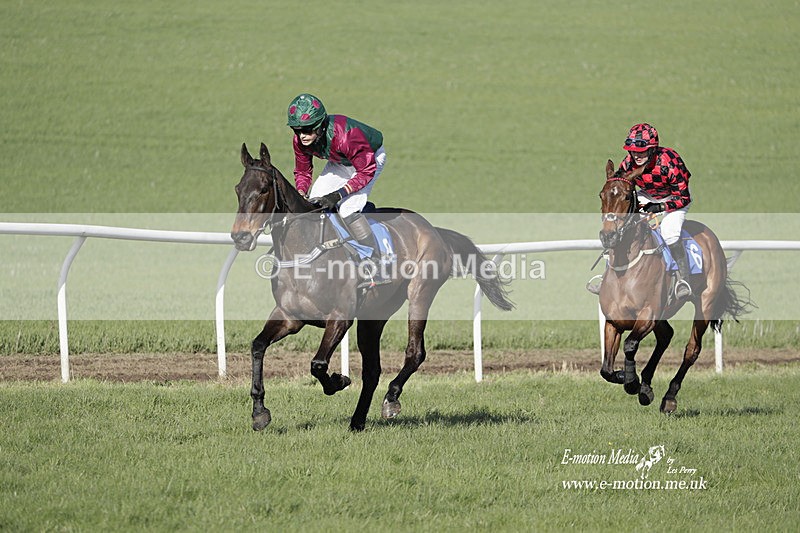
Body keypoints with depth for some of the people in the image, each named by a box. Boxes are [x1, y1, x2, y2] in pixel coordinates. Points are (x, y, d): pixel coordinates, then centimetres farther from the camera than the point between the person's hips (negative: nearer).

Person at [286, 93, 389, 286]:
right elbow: (302, 171, -4)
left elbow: (367, 171, -31)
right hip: (340, 162, 7)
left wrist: (339, 194, -39)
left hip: (371, 158, -7)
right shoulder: (300, 141, -21)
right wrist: (301, 194, -25)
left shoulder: (346, 135, -41)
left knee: (348, 209, -23)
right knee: (314, 202, -4)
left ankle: (378, 272, -21)